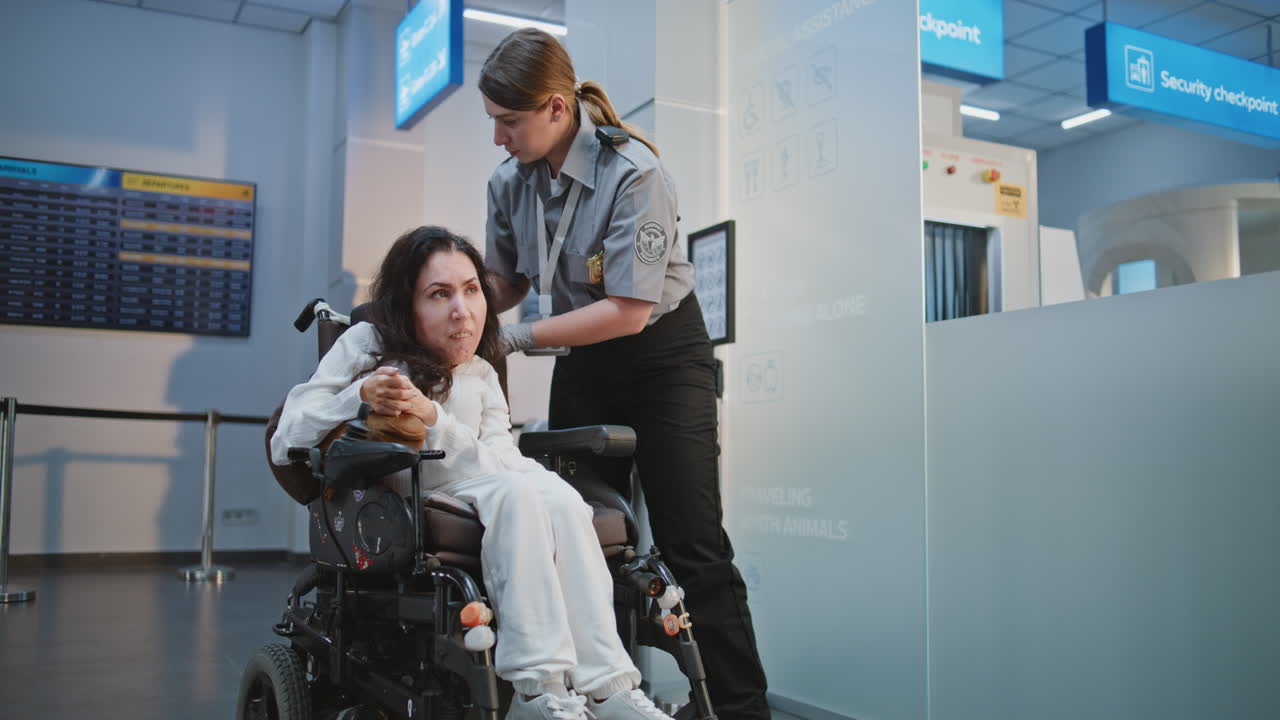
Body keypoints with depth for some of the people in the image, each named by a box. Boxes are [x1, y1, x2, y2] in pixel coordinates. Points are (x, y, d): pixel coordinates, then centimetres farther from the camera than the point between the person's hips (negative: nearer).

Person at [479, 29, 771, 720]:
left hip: (661, 358, -6)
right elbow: (505, 281, 9)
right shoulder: (510, 181, -4)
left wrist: (517, 337, -24)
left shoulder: (632, 173, -23)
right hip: (581, 365, 6)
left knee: (692, 545, -7)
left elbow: (627, 311, -24)